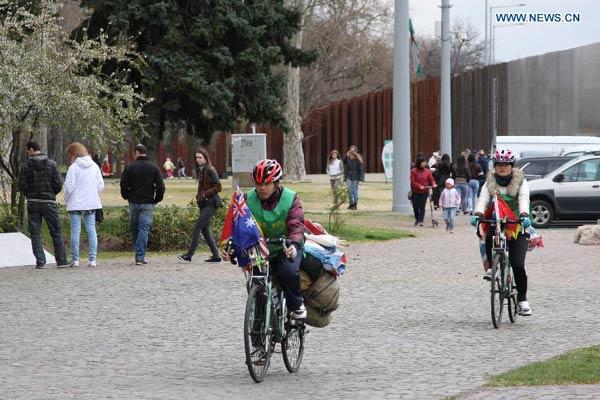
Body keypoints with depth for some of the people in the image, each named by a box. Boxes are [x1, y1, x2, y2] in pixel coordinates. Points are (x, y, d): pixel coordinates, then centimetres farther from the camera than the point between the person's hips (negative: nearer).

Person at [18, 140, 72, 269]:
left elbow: (22, 186, -6)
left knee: (35, 233, 5)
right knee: (56, 232, 7)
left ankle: (40, 262, 0)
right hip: (49, 202, 0)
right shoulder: (51, 164, -3)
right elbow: (58, 184, -5)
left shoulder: (26, 166, -5)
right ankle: (62, 261, 7)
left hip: (32, 203, 0)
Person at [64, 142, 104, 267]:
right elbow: (100, 186, 6)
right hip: (91, 203, 4)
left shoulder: (74, 167, -8)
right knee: (91, 230, 6)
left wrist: (67, 199, 6)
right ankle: (92, 259, 3)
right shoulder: (94, 166, 6)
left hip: (76, 204, -4)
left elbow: (69, 187, -10)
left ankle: (75, 259, -1)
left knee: (75, 230, -1)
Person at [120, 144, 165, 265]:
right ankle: (140, 256, -13)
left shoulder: (130, 167, -2)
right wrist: (157, 200, 10)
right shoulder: (154, 168, -1)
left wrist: (127, 197, 14)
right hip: (148, 203, -1)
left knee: (134, 229, 13)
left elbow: (123, 185, -2)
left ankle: (139, 254, 19)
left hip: (133, 202, 1)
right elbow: (160, 186, -3)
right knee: (144, 228, -3)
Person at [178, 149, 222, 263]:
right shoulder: (201, 171, 15)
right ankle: (216, 256, 11)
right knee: (205, 229, 7)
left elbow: (218, 187, -13)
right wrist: (198, 196, 5)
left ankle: (189, 255, -10)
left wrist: (205, 194, -17)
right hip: (204, 204, 9)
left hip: (211, 203, -9)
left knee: (197, 227, -11)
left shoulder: (210, 171, -10)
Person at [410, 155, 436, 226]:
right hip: (416, 192, 0)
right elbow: (413, 181, -7)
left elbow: (431, 179, 5)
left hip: (425, 192, 0)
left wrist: (433, 184, -16)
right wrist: (419, 186, -19)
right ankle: (417, 218, 29)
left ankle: (421, 220, -2)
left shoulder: (427, 171, 4)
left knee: (422, 207, -4)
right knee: (415, 206, 5)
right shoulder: (414, 171, -2)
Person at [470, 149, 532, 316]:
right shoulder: (490, 183, 7)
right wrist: (477, 214, -31)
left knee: (517, 264, -13)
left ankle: (522, 299, -1)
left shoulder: (520, 181, 2)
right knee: (488, 239, -34)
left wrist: (524, 215, -37)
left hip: (517, 227, -2)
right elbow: (483, 199, -10)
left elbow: (523, 199, -16)